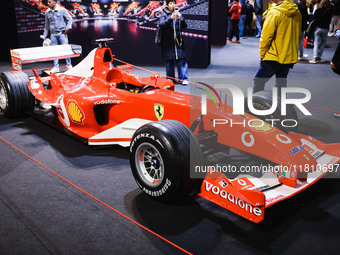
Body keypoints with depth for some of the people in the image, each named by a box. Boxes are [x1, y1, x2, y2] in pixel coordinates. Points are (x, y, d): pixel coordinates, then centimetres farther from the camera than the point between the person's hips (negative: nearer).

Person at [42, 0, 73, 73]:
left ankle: (69, 65, 11)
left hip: (62, 33, -3)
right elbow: (46, 25, 17)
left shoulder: (62, 10, -2)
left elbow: (69, 19, 3)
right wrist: (44, 35, 16)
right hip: (53, 34, 4)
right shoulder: (47, 12, 9)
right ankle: (56, 67, 9)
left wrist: (68, 28, -10)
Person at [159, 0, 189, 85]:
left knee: (182, 59, -5)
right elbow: (161, 24, -12)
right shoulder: (164, 14, 4)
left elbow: (184, 26, 6)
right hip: (168, 42, -2)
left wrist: (181, 18, -14)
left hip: (178, 40, 2)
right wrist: (170, 18, -25)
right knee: (169, 60, 1)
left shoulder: (178, 13, 13)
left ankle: (184, 79, -3)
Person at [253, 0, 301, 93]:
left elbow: (266, 36, -14)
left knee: (258, 81, 5)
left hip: (273, 57, -7)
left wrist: (262, 54, -4)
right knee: (281, 84, 15)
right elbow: (297, 35, 14)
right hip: (290, 57, 7)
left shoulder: (274, 13, -14)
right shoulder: (297, 13, 6)